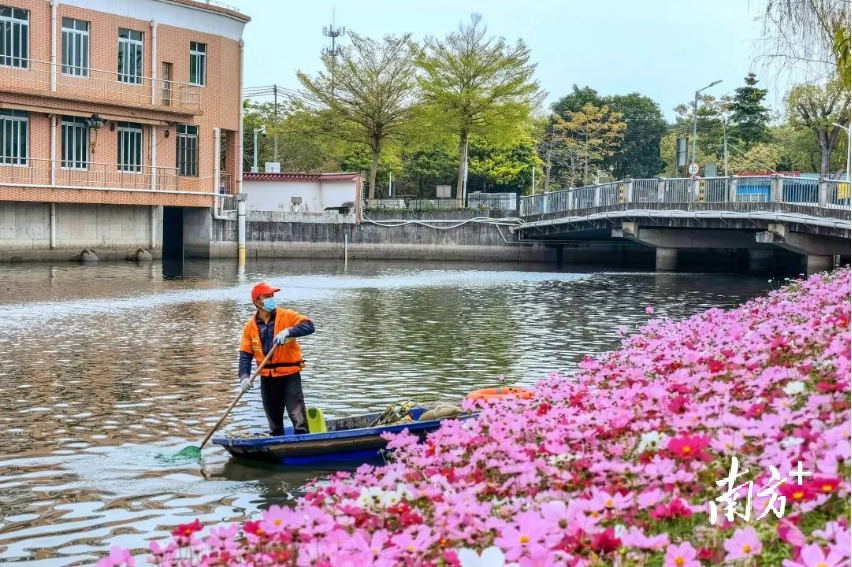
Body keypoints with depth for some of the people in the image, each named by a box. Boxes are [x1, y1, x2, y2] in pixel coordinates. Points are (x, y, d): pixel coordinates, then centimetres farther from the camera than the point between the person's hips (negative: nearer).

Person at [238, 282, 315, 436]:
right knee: (274, 423, 15)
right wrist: (244, 376, -13)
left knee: (298, 419, -13)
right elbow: (245, 354, 2)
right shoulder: (250, 326, 4)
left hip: (290, 375, -4)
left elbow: (309, 326, -18)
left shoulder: (287, 316, -5)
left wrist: (288, 331, -33)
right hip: (267, 378, 4)